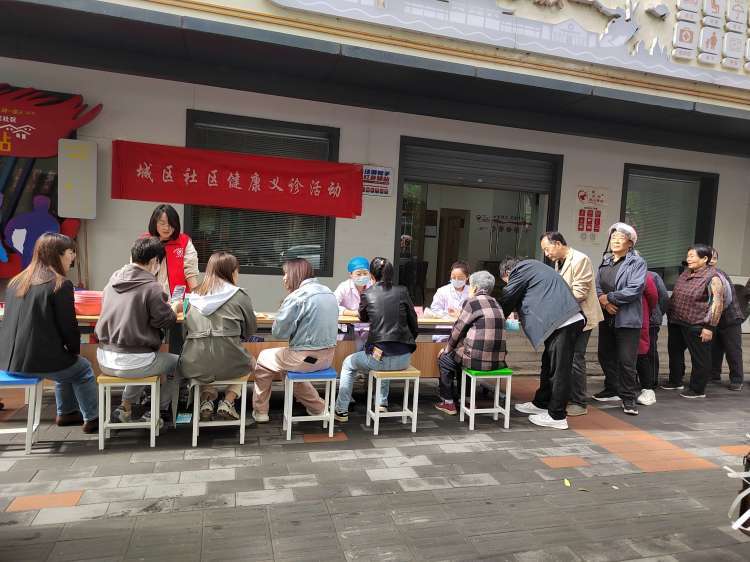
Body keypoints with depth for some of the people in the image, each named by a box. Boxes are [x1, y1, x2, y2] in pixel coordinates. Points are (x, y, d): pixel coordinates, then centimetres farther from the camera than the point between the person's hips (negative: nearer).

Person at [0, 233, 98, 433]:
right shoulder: (60, 285, -13)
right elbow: (68, 326, -11)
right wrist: (74, 350, 9)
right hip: (36, 361, -7)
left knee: (66, 363, 31)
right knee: (83, 369, 19)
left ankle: (66, 413, 41)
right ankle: (92, 419, 26)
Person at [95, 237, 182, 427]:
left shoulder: (114, 278, 4)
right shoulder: (151, 287, -16)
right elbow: (166, 321, -8)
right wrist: (175, 308, 12)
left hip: (104, 359, 7)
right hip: (131, 362, -7)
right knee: (176, 362, 19)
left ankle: (125, 407, 29)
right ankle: (157, 411, 23)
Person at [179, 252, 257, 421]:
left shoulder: (193, 296, 9)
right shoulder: (239, 295, -2)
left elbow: (187, 330, 19)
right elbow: (250, 330, 8)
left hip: (194, 365, 3)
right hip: (228, 364, -3)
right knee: (250, 361, 30)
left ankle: (205, 399, 17)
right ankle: (228, 402, 15)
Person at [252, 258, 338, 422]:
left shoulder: (297, 297, -17)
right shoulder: (328, 292, 7)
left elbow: (278, 333, -13)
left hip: (307, 358, -7)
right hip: (328, 357, 7)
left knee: (264, 358, 18)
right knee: (289, 362, 33)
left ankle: (260, 412, 27)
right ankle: (317, 407, 30)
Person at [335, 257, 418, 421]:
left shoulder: (368, 294, -2)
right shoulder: (402, 291, 1)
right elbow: (413, 322, 7)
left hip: (380, 357, -3)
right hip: (403, 358, 3)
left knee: (348, 363, 26)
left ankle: (341, 411, 27)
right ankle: (382, 403, 37)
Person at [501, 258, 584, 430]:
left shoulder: (520, 270, -2)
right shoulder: (532, 267, 26)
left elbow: (507, 300, 3)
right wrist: (519, 312, 36)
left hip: (563, 322, -10)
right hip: (569, 319, 10)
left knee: (559, 369, -4)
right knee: (549, 364, 18)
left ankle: (557, 416, 3)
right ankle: (541, 403, 31)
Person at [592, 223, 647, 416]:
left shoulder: (637, 262, -5)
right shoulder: (604, 262, 13)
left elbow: (635, 289, -17)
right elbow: (597, 287, 7)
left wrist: (608, 297, -14)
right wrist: (604, 303, -12)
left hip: (627, 319, -6)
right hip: (606, 318, 7)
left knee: (626, 360, -3)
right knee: (605, 356, 15)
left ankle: (629, 398, 9)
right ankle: (613, 390, 31)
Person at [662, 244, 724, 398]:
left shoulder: (712, 277, -12)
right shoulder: (686, 273, 11)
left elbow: (717, 303, -16)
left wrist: (709, 327, -19)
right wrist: (670, 316, 19)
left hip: (697, 326, -8)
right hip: (676, 323, 8)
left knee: (699, 358, 4)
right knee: (675, 352, 18)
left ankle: (697, 390, 15)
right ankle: (675, 381, 33)